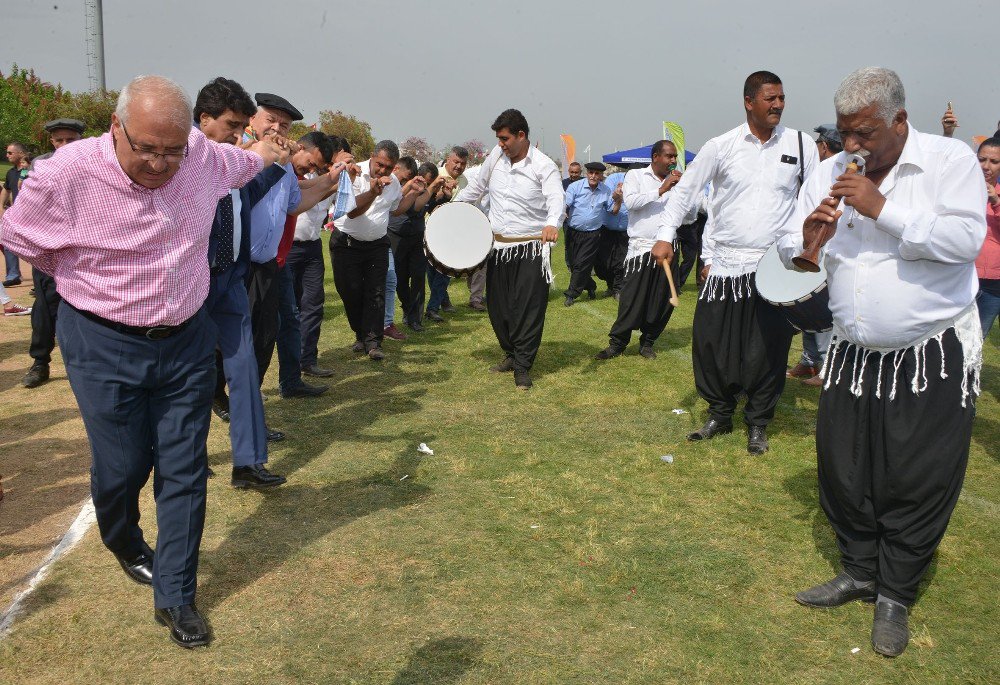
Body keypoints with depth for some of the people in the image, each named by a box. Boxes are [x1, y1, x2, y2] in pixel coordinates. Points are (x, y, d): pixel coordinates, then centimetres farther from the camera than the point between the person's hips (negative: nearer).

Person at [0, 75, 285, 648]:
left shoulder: (204, 154, -8)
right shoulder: (67, 173, -18)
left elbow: (241, 162, 18)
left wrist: (264, 156, 38)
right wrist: (91, 282, 6)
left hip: (187, 342, 3)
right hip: (105, 347, -3)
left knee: (184, 471, 5)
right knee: (122, 467, 7)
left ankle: (175, 597, 20)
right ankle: (125, 544, 43)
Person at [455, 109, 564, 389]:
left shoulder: (543, 166, -11)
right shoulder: (496, 155, 6)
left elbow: (556, 198, -27)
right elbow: (477, 187, 21)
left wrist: (552, 224, -47)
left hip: (531, 249, -5)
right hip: (498, 246, 6)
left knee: (529, 310, -4)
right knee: (498, 307, 11)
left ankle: (522, 366, 5)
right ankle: (511, 353, 29)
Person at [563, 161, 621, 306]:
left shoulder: (606, 191, 2)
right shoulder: (575, 187, -5)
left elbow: (613, 211, 10)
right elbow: (565, 204, -14)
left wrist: (618, 201, -9)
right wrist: (563, 213, -35)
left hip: (592, 235, -1)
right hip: (573, 232, 1)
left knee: (581, 264, -6)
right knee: (574, 264, 11)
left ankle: (572, 294, 4)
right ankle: (590, 286, 33)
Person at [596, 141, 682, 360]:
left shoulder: (676, 182, 11)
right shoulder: (636, 175, 4)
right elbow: (631, 202, -14)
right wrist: (661, 190, -13)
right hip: (641, 248, -4)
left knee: (663, 301, 6)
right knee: (632, 300, -4)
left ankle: (647, 342, 21)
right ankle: (617, 343, 7)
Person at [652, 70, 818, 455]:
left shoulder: (800, 145, 3)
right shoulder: (721, 146, -1)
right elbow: (686, 189, 5)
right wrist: (665, 236, -4)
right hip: (724, 265, 0)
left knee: (768, 349, 3)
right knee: (710, 342, 4)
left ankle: (757, 423, 22)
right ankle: (720, 414, 25)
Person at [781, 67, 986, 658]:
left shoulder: (951, 160, -9)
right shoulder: (830, 173, 4)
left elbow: (966, 239, -22)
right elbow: (790, 251, 5)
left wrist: (882, 209, -24)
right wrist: (807, 238, -17)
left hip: (933, 358, -4)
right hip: (855, 355, 5)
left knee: (918, 482, 2)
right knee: (843, 471, 11)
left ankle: (896, 596, 22)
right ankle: (860, 571, 32)